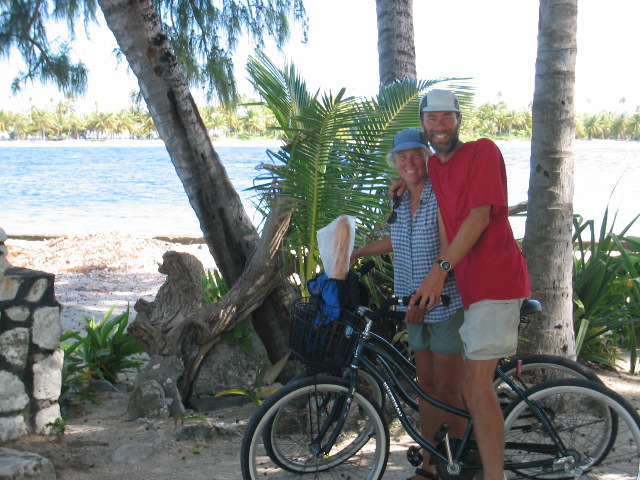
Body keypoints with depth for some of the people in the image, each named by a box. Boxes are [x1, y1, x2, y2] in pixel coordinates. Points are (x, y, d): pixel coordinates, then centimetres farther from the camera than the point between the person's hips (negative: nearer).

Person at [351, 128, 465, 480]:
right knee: (426, 385, 11)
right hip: (415, 308, 7)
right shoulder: (400, 202, 9)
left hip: (446, 304, -7)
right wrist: (355, 253, 31)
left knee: (447, 389, -3)